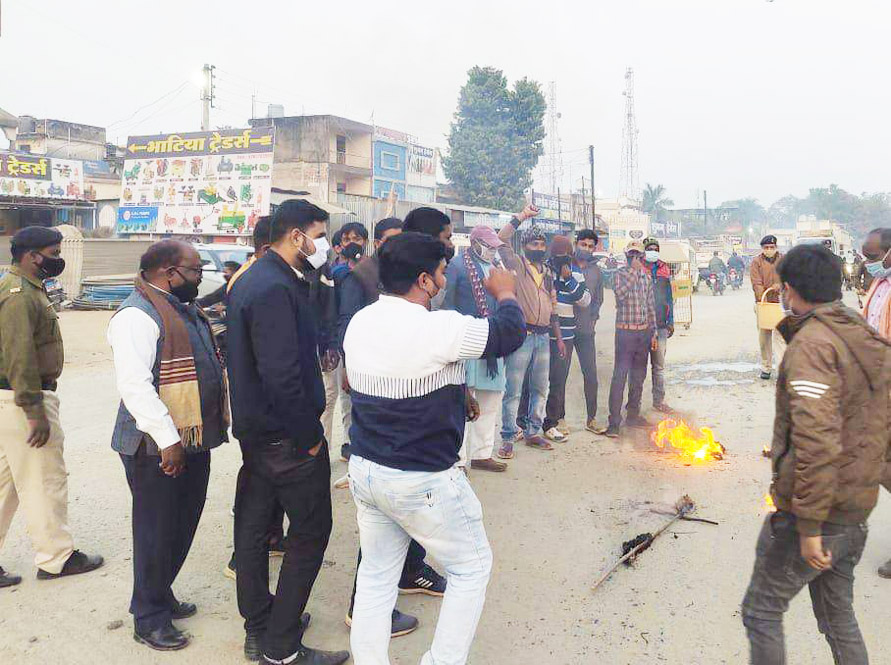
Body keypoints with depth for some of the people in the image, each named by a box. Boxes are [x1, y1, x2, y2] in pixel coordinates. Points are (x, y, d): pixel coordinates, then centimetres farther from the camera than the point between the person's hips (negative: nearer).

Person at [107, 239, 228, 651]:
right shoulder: (138, 315, -17)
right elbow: (134, 384, -26)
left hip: (194, 440, 9)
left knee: (183, 525, 19)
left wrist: (222, 418, 19)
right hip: (157, 447, -9)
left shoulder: (185, 310, 14)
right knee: (157, 532, 4)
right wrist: (168, 439, -26)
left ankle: (162, 596, 38)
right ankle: (149, 620, 20)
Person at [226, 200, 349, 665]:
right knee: (310, 531, 2)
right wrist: (309, 436, -18)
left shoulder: (251, 279, 11)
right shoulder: (276, 289, -22)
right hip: (287, 435, -10)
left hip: (255, 429, 10)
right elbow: (282, 375, -27)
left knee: (253, 526, 16)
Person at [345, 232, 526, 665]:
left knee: (376, 575, 18)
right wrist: (505, 292, 11)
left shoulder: (359, 322, 0)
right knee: (472, 566, 14)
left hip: (364, 469, 7)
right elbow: (510, 333, -9)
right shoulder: (441, 328, -22)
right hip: (423, 482, -7)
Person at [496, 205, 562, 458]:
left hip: (543, 337, 6)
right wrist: (523, 215, -10)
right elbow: (502, 239, -16)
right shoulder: (517, 265, -1)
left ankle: (533, 432, 24)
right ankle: (508, 438, 3)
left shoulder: (548, 273, 17)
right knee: (513, 390, -4)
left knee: (540, 388, 13)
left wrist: (558, 337, 18)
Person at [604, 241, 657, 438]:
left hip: (644, 332, 6)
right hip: (625, 332, -5)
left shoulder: (647, 277, 11)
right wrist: (634, 271, -21)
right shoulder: (620, 273, -3)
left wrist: (654, 333, 12)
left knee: (639, 377, 13)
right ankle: (614, 422, -7)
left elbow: (651, 306, 15)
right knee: (620, 377, -9)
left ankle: (633, 415, 25)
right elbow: (620, 293, -23)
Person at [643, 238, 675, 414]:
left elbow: (669, 297, 16)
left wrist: (671, 321, 12)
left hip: (661, 325, 4)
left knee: (659, 365, 9)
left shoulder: (665, 269, 11)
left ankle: (659, 400, 19)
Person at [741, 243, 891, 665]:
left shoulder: (811, 344, -20)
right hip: (856, 513, 9)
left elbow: (817, 438, -29)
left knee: (761, 611, 8)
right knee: (838, 616, 23)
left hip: (813, 512, -8)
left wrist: (809, 527, -25)